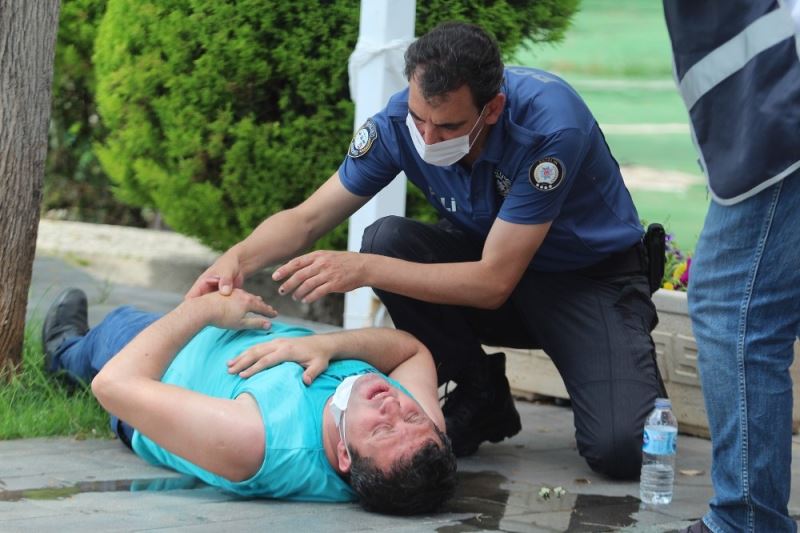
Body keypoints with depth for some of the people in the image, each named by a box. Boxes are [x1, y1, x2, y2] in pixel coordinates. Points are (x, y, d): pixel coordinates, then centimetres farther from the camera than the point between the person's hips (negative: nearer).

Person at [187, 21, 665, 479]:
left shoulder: (550, 124, -33)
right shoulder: (400, 122, -18)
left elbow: (494, 283, -32)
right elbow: (306, 219, -9)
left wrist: (362, 270, -38)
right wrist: (239, 259, -30)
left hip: (593, 278, -5)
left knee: (621, 450, -29)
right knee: (387, 240, -25)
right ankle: (478, 399, -4)